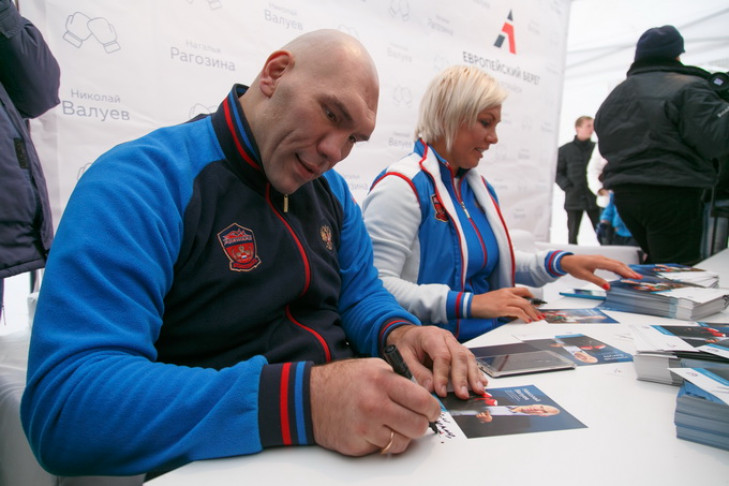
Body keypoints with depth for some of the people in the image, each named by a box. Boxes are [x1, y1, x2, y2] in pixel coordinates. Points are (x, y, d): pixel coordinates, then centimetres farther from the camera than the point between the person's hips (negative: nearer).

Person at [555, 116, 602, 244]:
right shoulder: (565, 150, 2)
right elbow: (557, 172, 4)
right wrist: (566, 186, -9)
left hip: (593, 199, 0)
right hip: (573, 199, 0)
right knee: (573, 234, 8)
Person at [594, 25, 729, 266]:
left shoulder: (615, 95, 15)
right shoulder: (688, 88, -7)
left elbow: (606, 146, 18)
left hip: (624, 193, 7)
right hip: (672, 193, -7)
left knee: (654, 263, 22)